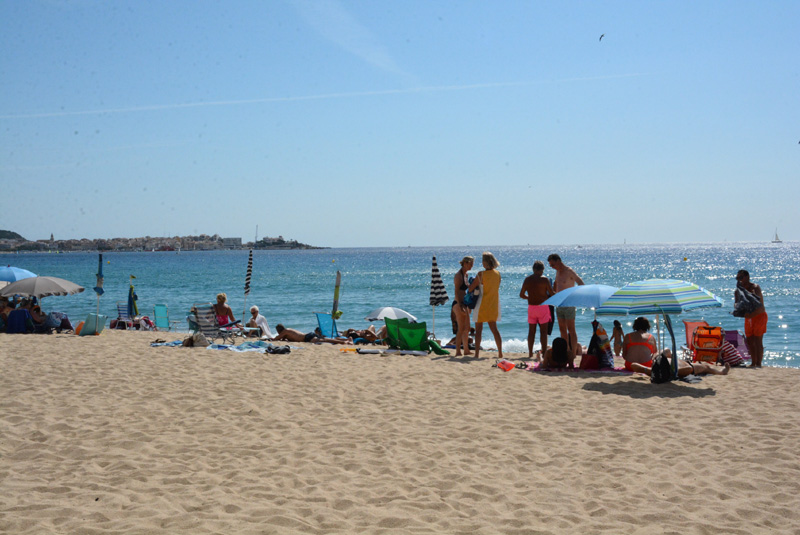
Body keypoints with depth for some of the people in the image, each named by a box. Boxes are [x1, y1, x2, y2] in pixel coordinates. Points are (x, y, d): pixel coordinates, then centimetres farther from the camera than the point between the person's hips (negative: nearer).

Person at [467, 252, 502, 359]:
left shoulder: (481, 274, -16)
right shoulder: (498, 274, 0)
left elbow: (470, 289, -12)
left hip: (482, 305, -5)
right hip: (494, 305, 5)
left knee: (478, 329, 3)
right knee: (494, 328, 14)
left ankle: (477, 353, 1)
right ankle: (500, 352, 12)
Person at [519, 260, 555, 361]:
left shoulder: (527, 279, 2)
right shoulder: (544, 280, -10)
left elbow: (521, 294, 5)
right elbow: (552, 293, -10)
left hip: (531, 307, 4)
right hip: (542, 306, -4)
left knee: (531, 331, 11)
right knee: (543, 331, 2)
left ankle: (530, 353, 14)